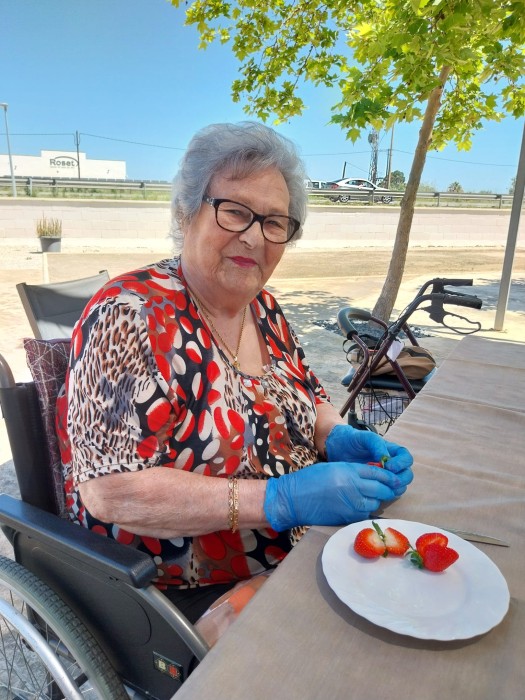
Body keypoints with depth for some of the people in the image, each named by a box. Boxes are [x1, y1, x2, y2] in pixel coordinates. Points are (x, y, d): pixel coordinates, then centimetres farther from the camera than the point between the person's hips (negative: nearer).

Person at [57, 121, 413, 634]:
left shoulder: (262, 307, 2)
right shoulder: (130, 316, -20)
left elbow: (308, 397, 13)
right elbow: (110, 491, -26)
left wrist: (338, 438, -9)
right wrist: (277, 499, -29)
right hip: (186, 595, -6)